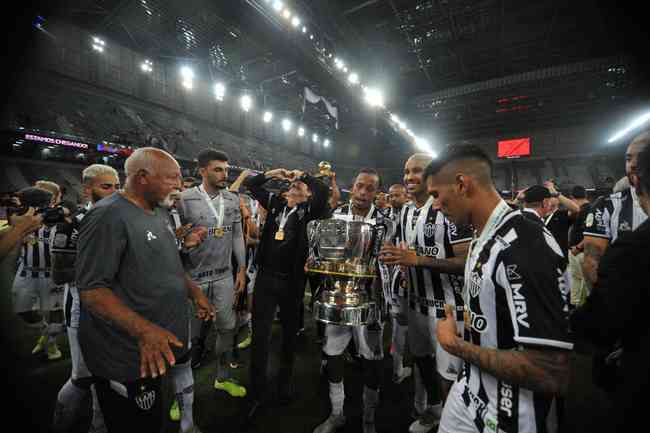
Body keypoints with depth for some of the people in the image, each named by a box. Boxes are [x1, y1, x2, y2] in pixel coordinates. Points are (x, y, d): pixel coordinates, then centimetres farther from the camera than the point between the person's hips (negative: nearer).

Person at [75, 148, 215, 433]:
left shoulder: (160, 211, 8)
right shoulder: (108, 216, -20)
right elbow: (91, 289, -23)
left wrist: (195, 293, 8)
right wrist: (143, 329, -33)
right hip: (130, 360, -7)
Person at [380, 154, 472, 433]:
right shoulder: (405, 213, 7)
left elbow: (466, 261, -21)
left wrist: (417, 260, -28)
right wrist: (396, 259, 0)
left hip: (446, 305, -7)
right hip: (416, 301, 8)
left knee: (448, 373, 2)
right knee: (421, 358, 22)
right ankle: (432, 410, 46)